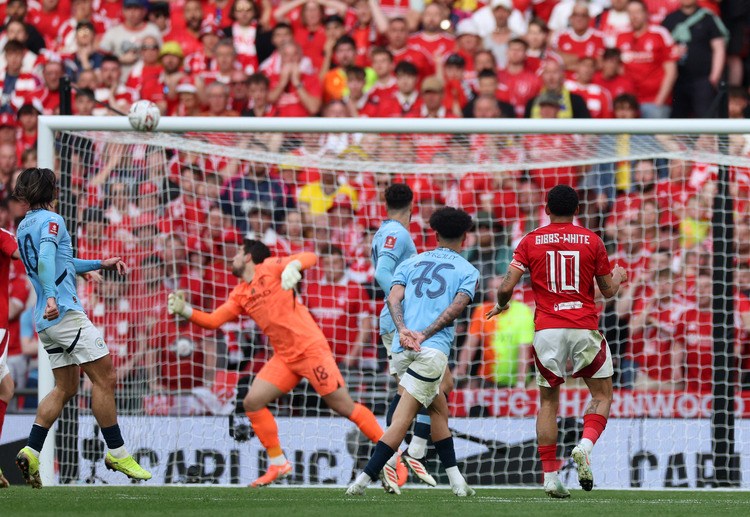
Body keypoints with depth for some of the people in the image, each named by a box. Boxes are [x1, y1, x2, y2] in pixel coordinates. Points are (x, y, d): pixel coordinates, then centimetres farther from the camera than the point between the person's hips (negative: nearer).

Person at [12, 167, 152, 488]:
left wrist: (100, 264, 33)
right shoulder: (50, 221, -8)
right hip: (66, 314, -9)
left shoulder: (24, 226, 20)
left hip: (46, 320, 9)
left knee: (66, 387, 12)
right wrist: (51, 297, -39)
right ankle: (117, 453, -3)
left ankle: (31, 451, 3)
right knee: (105, 377, -5)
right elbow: (47, 260, -27)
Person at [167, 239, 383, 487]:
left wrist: (292, 267, -33)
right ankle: (278, 464, 7)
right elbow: (213, 320, 12)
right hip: (284, 358, 7)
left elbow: (311, 257, -13)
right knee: (252, 402, -3)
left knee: (344, 407, -7)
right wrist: (184, 310, -1)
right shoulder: (240, 296, 14)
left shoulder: (270, 267, -4)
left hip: (311, 348, -7)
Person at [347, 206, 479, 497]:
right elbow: (456, 307, -6)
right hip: (433, 350, -5)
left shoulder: (410, 264, 22)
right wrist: (425, 335, -11)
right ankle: (364, 479, -19)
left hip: (401, 349, 5)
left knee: (438, 408, 20)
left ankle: (456, 480, 18)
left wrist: (403, 330, -10)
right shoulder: (467, 271, 12)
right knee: (403, 419, -7)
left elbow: (394, 298, 4)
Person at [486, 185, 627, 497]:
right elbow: (608, 290, 11)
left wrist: (501, 305, 20)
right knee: (602, 394, 12)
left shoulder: (531, 242, 3)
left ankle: (550, 476, 3)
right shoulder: (592, 241, 3)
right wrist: (618, 276, 33)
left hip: (546, 328, 1)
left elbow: (506, 287, -2)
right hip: (584, 328, -1)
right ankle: (585, 446, -15)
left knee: (548, 401, 11)